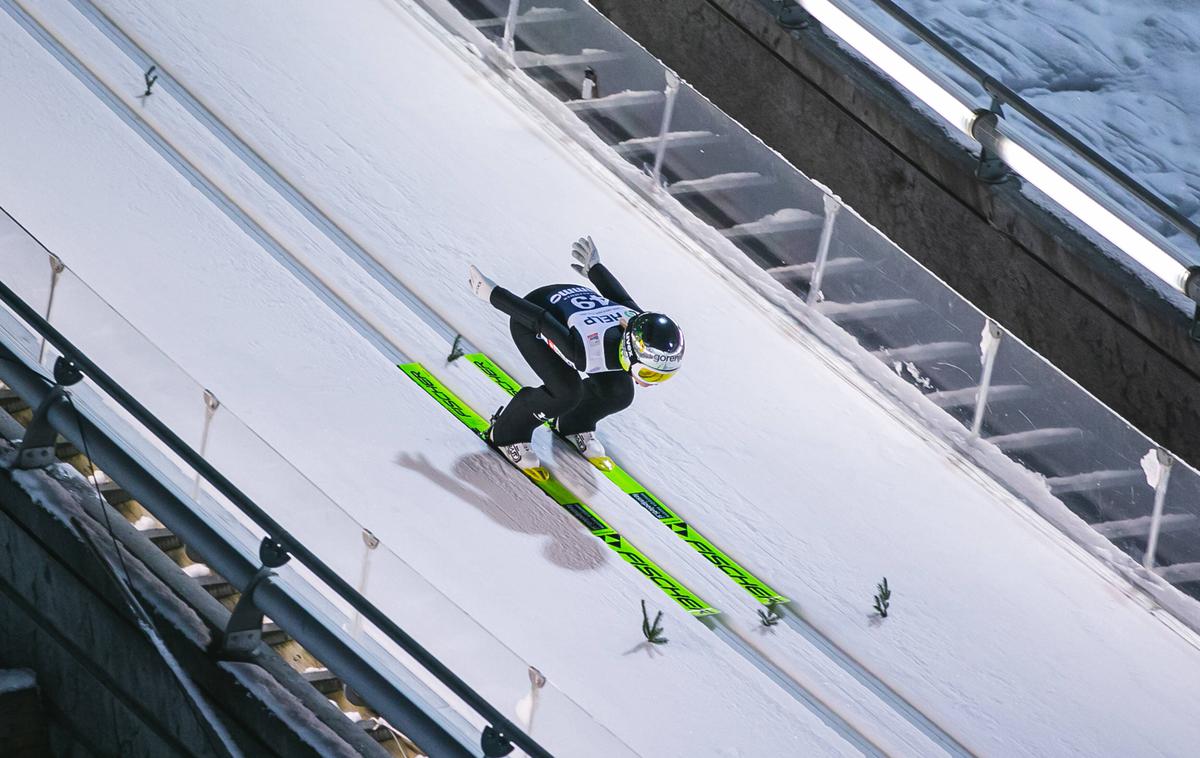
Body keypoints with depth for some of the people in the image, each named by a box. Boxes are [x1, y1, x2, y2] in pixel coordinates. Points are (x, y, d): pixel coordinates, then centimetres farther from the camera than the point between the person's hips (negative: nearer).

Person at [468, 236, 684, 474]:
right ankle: (508, 435, 1)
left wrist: (593, 267, 15)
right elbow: (540, 320, -33)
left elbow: (619, 295, -4)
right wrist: (492, 294, -22)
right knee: (566, 391, -25)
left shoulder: (642, 325, -26)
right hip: (528, 319, -7)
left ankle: (575, 426, 28)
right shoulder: (588, 353, -44)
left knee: (619, 392, -3)